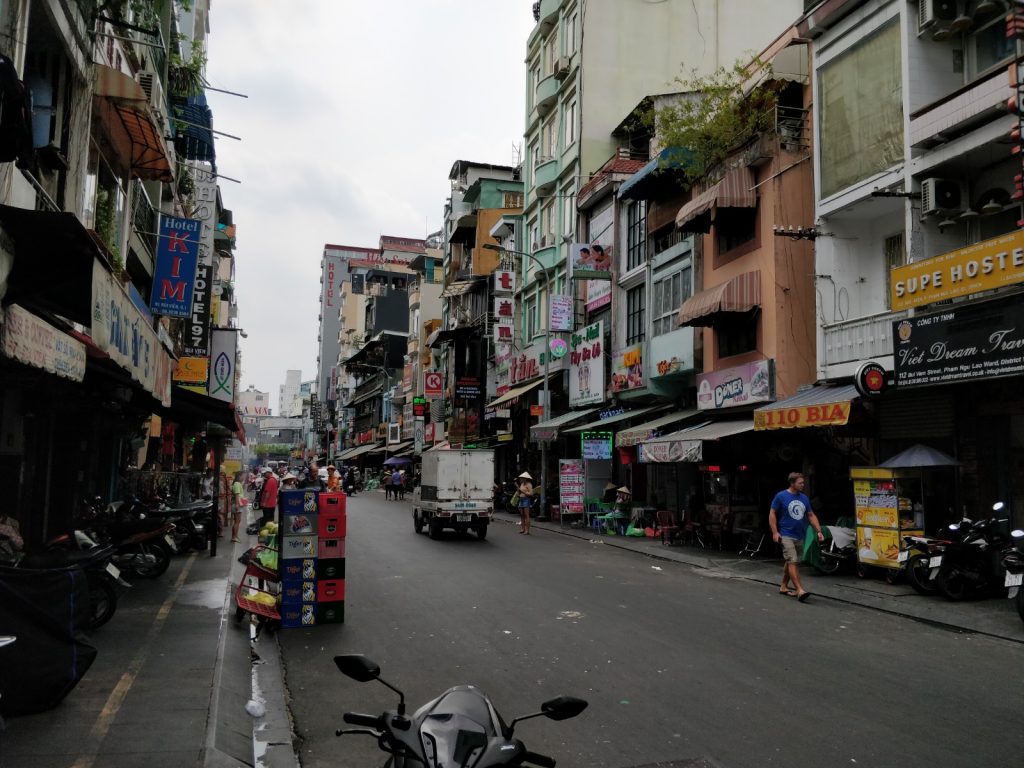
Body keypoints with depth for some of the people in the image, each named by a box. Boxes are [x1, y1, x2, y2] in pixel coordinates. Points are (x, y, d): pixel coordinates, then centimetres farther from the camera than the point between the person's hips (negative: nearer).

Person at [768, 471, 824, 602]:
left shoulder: (804, 498, 9)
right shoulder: (781, 496, -7)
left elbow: (811, 515, 15)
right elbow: (772, 514, -5)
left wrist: (818, 531, 5)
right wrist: (775, 532, -13)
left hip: (799, 536, 7)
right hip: (786, 535, -6)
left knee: (791, 562, 14)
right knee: (792, 561, -15)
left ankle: (784, 587, 27)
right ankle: (800, 590, -20)